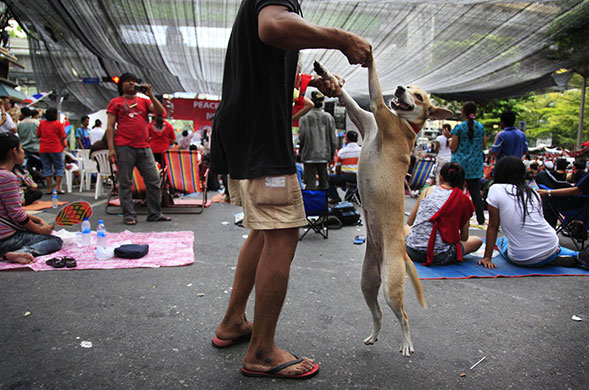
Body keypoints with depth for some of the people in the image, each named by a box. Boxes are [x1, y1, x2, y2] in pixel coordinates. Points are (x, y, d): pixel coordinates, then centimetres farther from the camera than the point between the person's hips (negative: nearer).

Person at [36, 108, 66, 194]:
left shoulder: (42, 123, 7)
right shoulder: (58, 124, -5)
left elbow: (38, 135, 13)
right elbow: (62, 137, -6)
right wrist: (62, 146, 8)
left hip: (43, 149, 4)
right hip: (56, 149, -4)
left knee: (47, 168, 7)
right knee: (59, 167, 6)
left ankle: (49, 188, 6)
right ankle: (57, 187, -3)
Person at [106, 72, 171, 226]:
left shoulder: (144, 101, 18)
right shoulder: (115, 102, 10)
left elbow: (160, 112, 4)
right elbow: (110, 126, 3)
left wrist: (151, 95, -3)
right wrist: (111, 148, -6)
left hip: (144, 147, 3)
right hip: (124, 148, -3)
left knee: (154, 180, 2)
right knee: (125, 183, -1)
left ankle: (155, 213, 10)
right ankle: (129, 215, 7)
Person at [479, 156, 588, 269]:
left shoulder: (496, 189, -7)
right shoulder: (533, 192, 7)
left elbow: (493, 226, -5)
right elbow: (537, 222, 13)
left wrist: (487, 258, 1)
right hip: (551, 247, 7)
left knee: (501, 241, 25)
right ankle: (577, 256, 14)